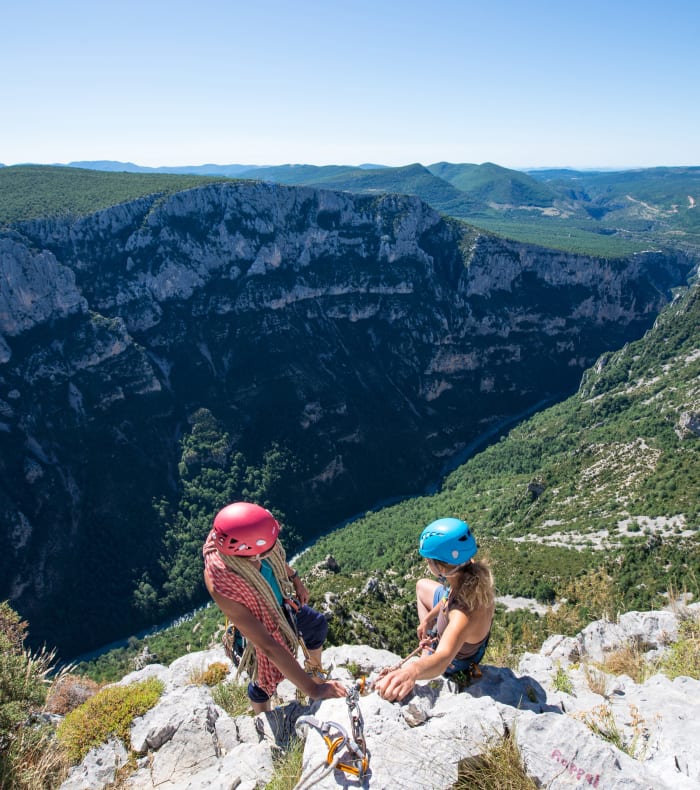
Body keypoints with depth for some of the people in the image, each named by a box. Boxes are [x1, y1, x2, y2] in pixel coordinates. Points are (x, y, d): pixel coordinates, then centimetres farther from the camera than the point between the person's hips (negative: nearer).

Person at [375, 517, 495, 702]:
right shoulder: (472, 568, -30)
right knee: (422, 586, 25)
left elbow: (442, 659, -64)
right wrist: (428, 618, -1)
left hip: (456, 659, -6)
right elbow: (452, 594, -7)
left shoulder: (465, 614, -50)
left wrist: (412, 671, -83)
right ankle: (429, 638, 39)